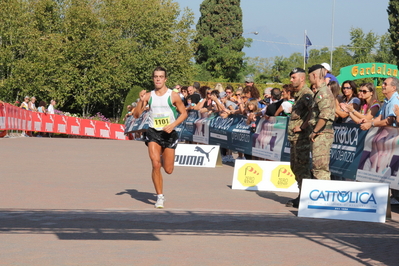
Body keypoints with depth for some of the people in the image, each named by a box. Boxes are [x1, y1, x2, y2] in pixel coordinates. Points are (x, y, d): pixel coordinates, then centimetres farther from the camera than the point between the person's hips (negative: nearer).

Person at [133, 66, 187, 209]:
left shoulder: (173, 96, -4)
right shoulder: (148, 96, 2)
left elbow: (184, 113, 2)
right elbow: (137, 115, 1)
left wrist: (173, 125, -14)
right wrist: (141, 101, -16)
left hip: (169, 134, -1)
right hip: (153, 133, 1)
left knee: (168, 170, 3)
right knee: (155, 165, -15)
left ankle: (163, 159, 42)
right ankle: (160, 197, -2)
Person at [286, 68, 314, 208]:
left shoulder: (306, 94, -13)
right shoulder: (298, 94, 18)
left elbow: (312, 111, -27)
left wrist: (302, 127, -24)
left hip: (302, 137, -11)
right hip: (294, 137, 11)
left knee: (302, 167, -7)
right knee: (295, 166, 15)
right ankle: (301, 196, 22)